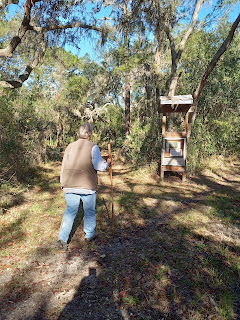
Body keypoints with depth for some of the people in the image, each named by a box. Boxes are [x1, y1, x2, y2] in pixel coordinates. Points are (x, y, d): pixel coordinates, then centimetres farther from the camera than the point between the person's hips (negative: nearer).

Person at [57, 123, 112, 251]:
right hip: (87, 186, -3)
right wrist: (107, 163, 8)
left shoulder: (70, 146, 6)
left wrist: (63, 182, 22)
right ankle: (89, 234, 32)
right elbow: (99, 166, -13)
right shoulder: (93, 147, -7)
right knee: (89, 211, 15)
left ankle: (62, 238, 7)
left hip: (70, 186, 4)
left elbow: (64, 166, 11)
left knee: (70, 211, 11)